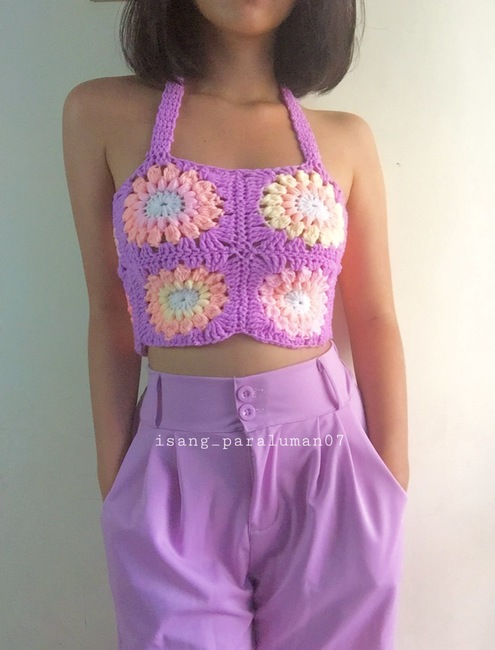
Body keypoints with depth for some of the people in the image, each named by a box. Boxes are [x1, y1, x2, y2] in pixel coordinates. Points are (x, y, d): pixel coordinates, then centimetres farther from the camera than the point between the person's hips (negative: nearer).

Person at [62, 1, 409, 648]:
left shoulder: (346, 138, 4)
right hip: (178, 469, -1)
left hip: (328, 457, 2)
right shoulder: (100, 114, 1)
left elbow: (374, 321, 5)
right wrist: (113, 476, 2)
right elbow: (109, 312, 2)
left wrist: (393, 485, 4)